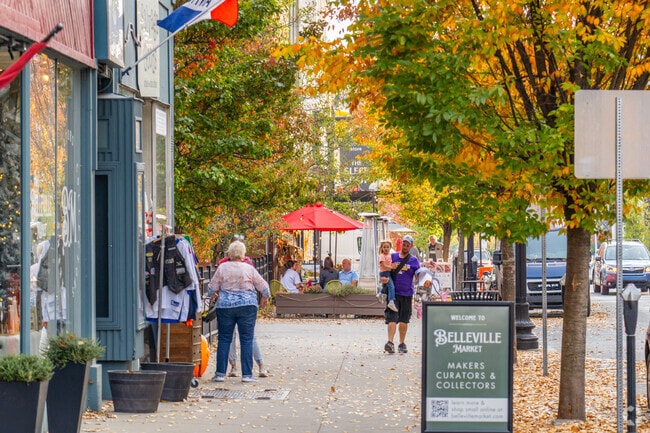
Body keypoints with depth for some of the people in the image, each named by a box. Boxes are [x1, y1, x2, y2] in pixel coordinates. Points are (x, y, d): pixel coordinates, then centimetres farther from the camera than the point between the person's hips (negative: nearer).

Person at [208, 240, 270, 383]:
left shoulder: (222, 268, -1)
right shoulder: (249, 269, -1)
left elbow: (213, 287, 4)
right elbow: (263, 286, 5)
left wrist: (218, 294, 26)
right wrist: (265, 298, 25)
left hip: (225, 306, 1)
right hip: (247, 306, -1)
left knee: (224, 339, 7)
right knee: (246, 340, 2)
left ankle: (220, 373, 5)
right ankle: (247, 374, -1)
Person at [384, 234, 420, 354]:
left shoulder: (414, 260, 7)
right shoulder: (392, 257, 7)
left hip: (407, 294, 1)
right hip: (393, 293, -1)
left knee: (404, 320, 9)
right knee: (392, 318, -13)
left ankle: (402, 344, 20)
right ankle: (390, 342, -23)